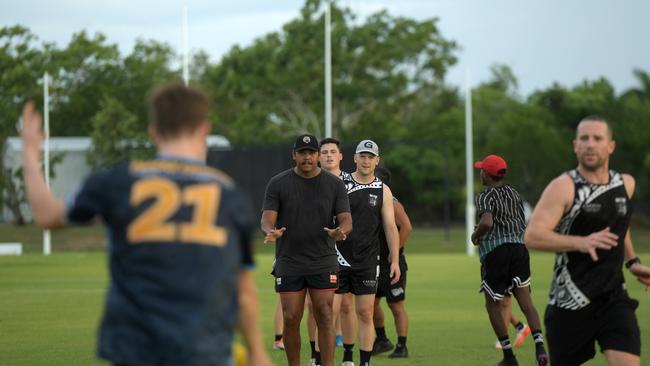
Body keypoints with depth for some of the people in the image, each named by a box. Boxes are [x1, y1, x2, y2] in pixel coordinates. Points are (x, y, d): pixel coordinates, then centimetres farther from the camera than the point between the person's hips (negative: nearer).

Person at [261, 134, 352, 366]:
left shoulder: (334, 185, 4)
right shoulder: (278, 183, 2)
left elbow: (346, 219, -1)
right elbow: (267, 218, -5)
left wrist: (340, 231, -25)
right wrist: (271, 231, -29)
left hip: (323, 263, 0)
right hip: (288, 264, 0)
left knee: (324, 317, -6)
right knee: (291, 319, -1)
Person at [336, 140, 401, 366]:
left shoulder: (382, 191, 6)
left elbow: (390, 227, 7)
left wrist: (395, 261, 1)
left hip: (367, 262, 2)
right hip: (338, 259, -2)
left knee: (365, 314, 3)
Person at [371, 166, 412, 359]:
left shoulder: (391, 204, -15)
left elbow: (406, 227, -26)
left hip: (392, 264, -9)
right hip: (375, 263, 9)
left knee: (396, 306, -3)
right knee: (371, 302, 11)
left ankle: (401, 347, 4)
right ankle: (382, 340, 24)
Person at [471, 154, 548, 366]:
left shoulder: (485, 197, -6)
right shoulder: (514, 194, 15)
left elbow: (487, 222, -24)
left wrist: (475, 235, -6)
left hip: (494, 251, -5)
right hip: (519, 247, 5)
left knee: (493, 305, 10)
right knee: (525, 301, 1)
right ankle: (540, 345, -20)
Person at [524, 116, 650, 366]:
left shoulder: (625, 184, 8)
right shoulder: (563, 188, -11)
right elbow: (532, 236, -23)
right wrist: (581, 243, -34)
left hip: (614, 297, 4)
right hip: (570, 301, -4)